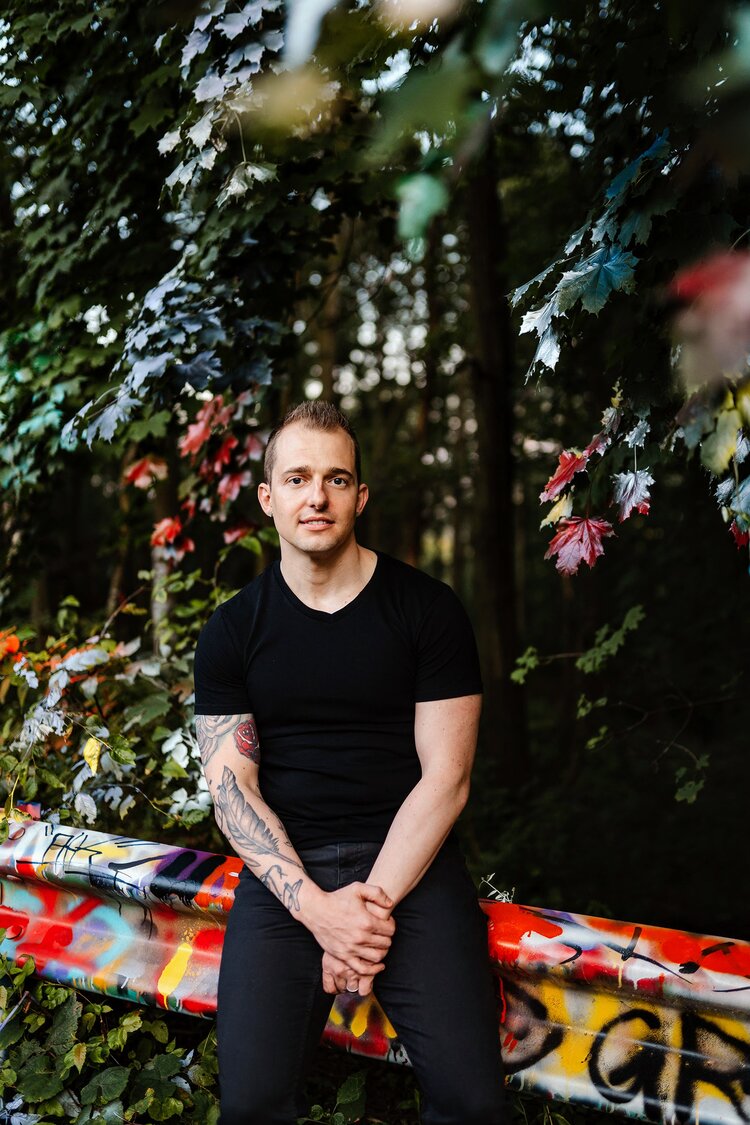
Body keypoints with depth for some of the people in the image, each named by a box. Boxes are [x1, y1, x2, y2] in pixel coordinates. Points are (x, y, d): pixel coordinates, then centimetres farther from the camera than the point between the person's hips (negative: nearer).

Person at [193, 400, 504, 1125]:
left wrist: (374, 902, -13)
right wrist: (318, 907, -14)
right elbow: (231, 785, 0)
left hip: (411, 860, -1)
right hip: (283, 868, 1)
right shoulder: (231, 630, 6)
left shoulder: (427, 609, 1)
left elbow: (445, 777, -2)